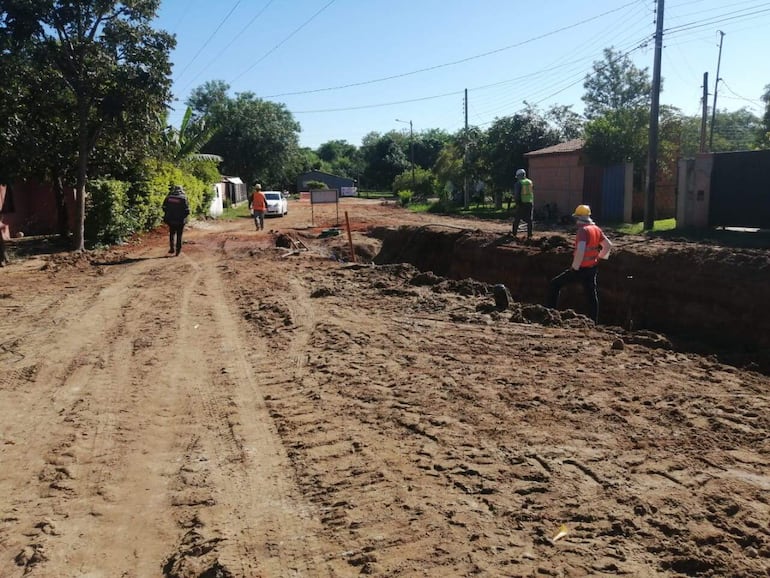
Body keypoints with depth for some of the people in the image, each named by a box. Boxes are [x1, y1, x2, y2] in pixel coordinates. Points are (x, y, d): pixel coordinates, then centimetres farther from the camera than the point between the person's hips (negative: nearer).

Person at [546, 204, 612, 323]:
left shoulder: (583, 230, -18)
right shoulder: (596, 229, 6)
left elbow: (580, 250, -31)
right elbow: (608, 245, 12)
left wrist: (575, 267, -22)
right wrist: (600, 256, 26)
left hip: (581, 269, -8)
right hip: (592, 268, 8)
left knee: (554, 284, 2)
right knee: (591, 294, 13)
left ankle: (550, 310, 3)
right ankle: (593, 322, 18)